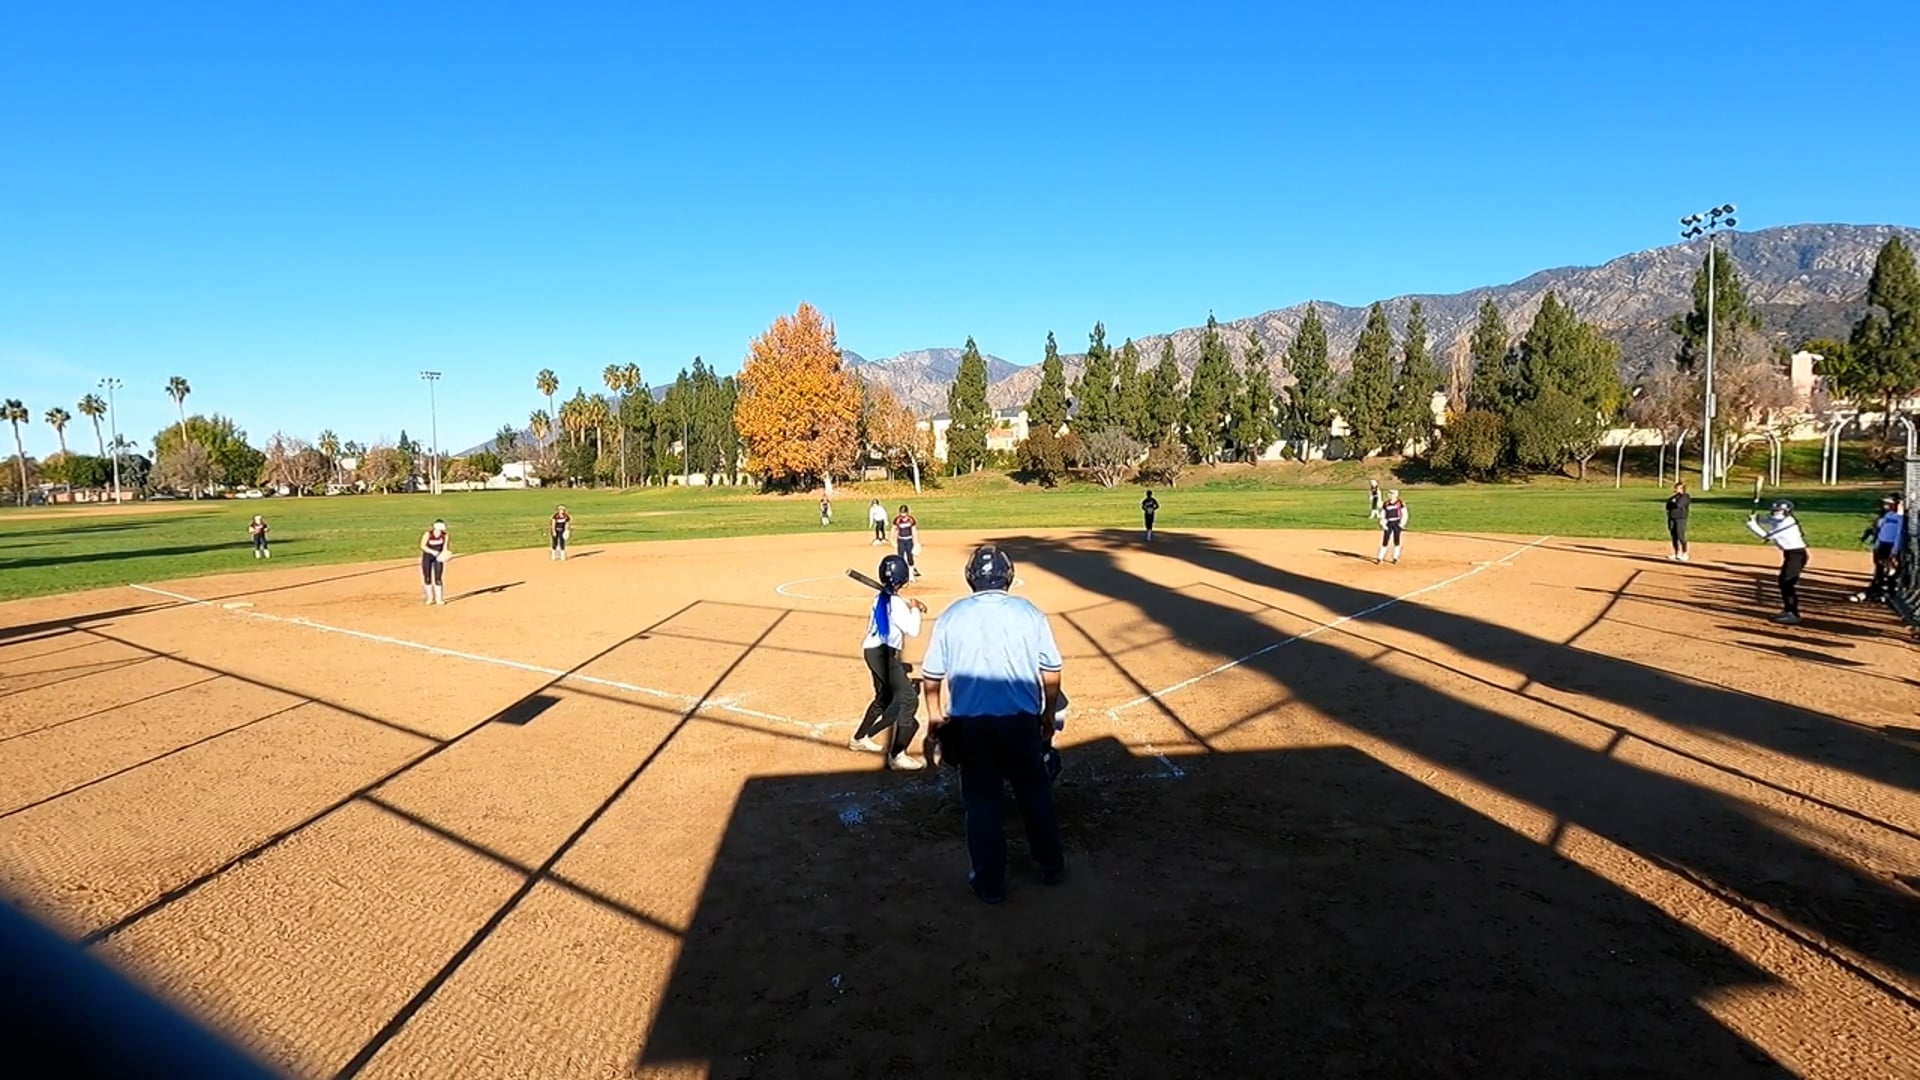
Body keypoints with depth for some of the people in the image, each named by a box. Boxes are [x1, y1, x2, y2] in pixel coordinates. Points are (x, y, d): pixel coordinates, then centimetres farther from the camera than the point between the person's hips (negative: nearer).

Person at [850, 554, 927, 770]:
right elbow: (914, 630, -18)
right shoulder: (895, 603, -20)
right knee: (906, 701, -11)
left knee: (884, 697, 25)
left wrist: (910, 605, 10)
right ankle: (896, 755, -18)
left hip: (873, 650, 10)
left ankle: (860, 739, 39)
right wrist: (914, 609, -4)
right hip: (884, 653, -10)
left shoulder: (880, 596, 7)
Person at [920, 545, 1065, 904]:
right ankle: (1051, 866, 33)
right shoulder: (1028, 613, -2)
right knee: (1035, 792, 19)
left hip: (970, 723, 0)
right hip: (1021, 720, 1)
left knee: (981, 799, 12)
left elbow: (931, 676, 2)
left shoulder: (951, 616, -2)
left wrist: (934, 719, 14)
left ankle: (989, 882, 20)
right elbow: (1051, 672, 1)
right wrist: (1049, 715, 14)